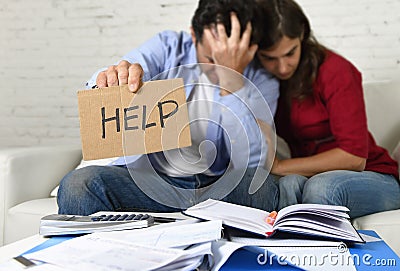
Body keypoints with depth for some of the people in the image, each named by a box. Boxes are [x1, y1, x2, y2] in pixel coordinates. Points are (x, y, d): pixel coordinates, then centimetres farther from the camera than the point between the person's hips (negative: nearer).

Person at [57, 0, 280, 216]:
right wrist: (109, 80, -36)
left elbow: (250, 160, -15)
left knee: (261, 186, -32)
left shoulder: (262, 83, 1)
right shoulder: (168, 47, 3)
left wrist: (232, 74, -21)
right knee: (78, 184, -27)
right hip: (147, 176, 0)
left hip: (219, 188, 1)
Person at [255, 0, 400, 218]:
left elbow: (354, 157, -19)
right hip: (308, 177, 3)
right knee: (288, 183, -32)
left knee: (321, 186, -36)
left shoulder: (335, 71, -16)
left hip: (372, 179, -2)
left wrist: (279, 166, -21)